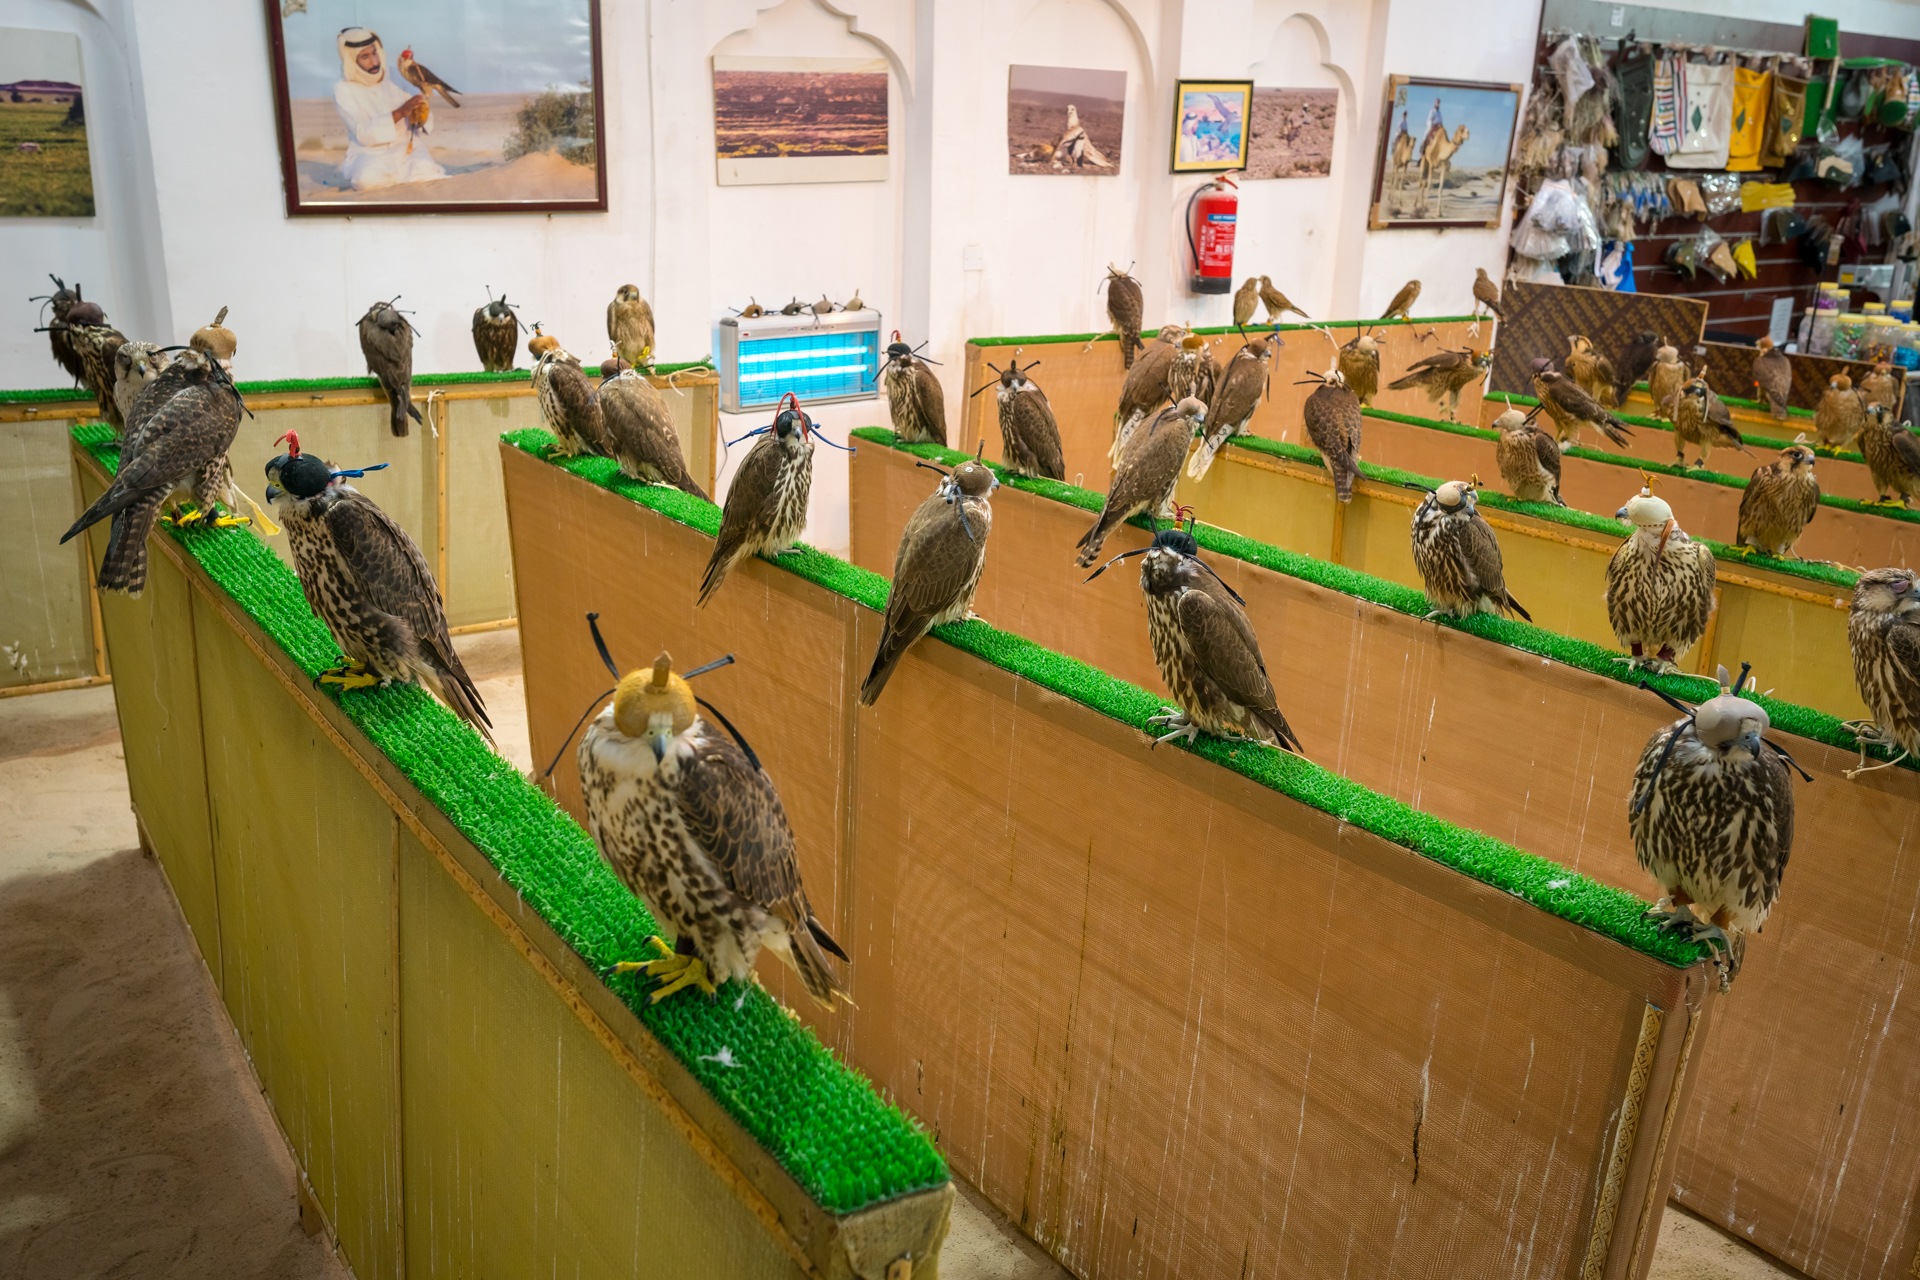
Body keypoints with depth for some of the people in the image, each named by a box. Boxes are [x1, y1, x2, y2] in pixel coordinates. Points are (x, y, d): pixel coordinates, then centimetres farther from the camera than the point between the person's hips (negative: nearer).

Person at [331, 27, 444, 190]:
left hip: (406, 148, 2)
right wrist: (400, 113, -28)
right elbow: (363, 133, -17)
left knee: (428, 172, -30)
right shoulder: (344, 90, -5)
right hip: (370, 154, -2)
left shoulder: (393, 79, 4)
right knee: (367, 179, -35)